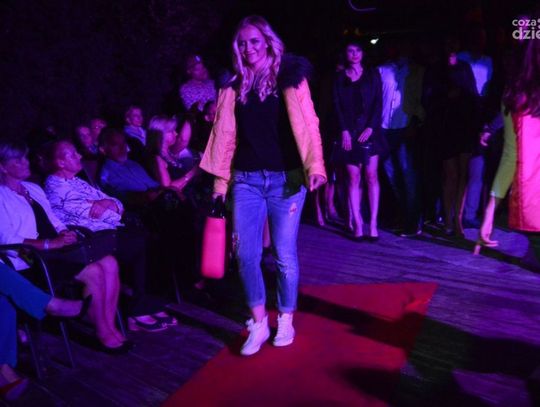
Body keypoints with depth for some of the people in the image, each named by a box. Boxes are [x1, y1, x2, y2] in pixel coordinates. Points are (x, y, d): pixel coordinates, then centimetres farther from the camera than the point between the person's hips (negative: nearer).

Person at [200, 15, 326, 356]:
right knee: (246, 253, 1)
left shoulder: (290, 78, 2)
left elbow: (308, 124, -5)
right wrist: (221, 180, 10)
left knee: (285, 255, 4)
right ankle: (258, 323, 19)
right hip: (245, 179, 3)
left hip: (285, 179, -3)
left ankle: (285, 320, 25)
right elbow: (226, 134, 11)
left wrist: (315, 166, -19)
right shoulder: (234, 86, 11)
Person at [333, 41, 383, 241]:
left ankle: (373, 224, -1)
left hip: (369, 131, 0)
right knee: (354, 178, -2)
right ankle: (357, 224, 0)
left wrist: (370, 128, -10)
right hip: (349, 132, 1)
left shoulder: (372, 74, 10)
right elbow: (337, 106, 4)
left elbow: (378, 103, 3)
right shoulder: (340, 78, 11)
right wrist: (344, 131, -8)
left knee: (371, 177, -4)